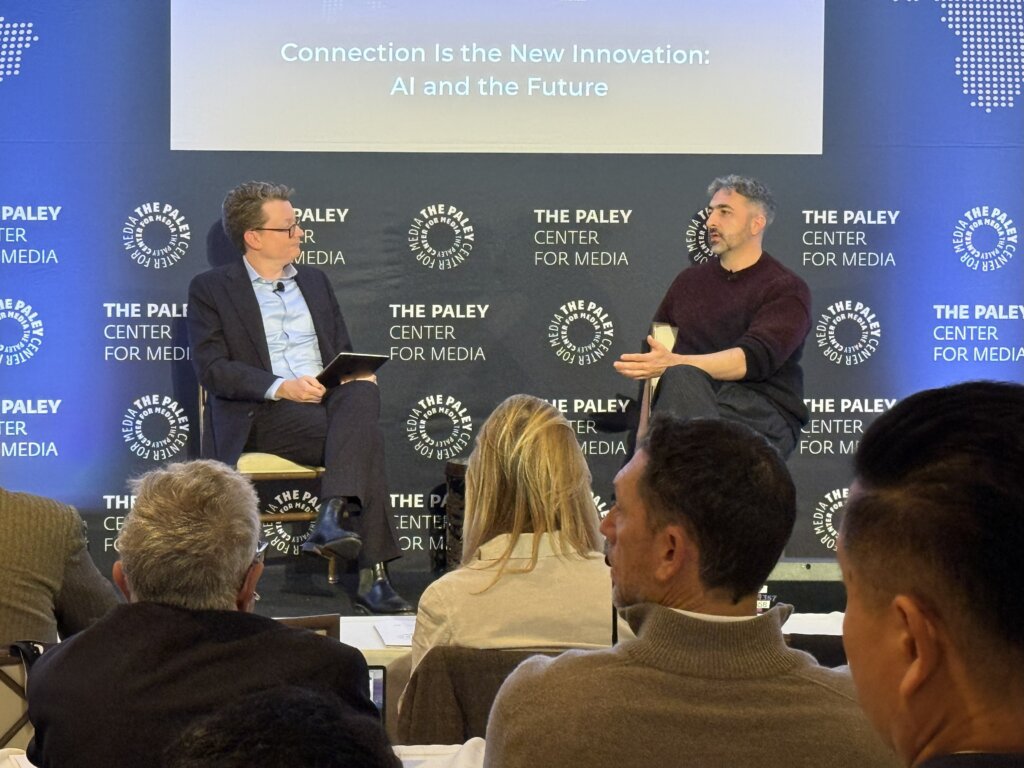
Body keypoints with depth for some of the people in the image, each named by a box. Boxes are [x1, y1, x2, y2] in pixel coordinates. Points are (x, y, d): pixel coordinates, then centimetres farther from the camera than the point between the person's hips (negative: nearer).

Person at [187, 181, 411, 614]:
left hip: (329, 402, 5)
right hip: (261, 415, -5)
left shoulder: (315, 282, 24)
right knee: (366, 439, -32)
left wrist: (359, 374, -2)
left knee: (362, 395, -33)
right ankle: (371, 574, -34)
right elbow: (211, 368, -5)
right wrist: (280, 387, -20)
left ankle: (333, 516, -43)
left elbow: (344, 351, 25)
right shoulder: (210, 289, 6)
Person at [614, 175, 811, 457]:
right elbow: (654, 353, 19)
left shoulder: (786, 289, 4)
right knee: (682, 378, -33)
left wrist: (673, 364, -25)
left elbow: (755, 359, -13)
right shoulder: (689, 281, 21)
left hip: (764, 416, -4)